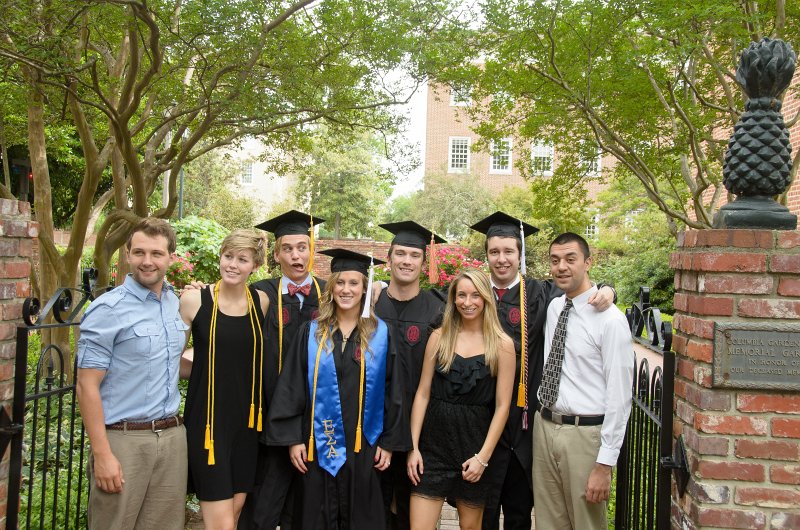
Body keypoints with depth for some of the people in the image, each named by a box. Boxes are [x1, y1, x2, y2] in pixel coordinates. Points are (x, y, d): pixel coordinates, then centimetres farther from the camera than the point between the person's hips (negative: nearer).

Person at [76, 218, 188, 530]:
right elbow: (87, 386, -13)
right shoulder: (108, 309, -10)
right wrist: (102, 454, -16)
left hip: (172, 437, 6)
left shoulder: (176, 303, 8)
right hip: (124, 440, -5)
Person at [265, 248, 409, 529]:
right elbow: (291, 389, 0)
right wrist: (293, 439, -5)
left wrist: (389, 442, -1)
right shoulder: (311, 333, 2)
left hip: (362, 447, 0)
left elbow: (392, 391, 2)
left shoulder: (380, 335, 1)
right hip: (318, 447, 0)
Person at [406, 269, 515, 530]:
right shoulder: (439, 337, 2)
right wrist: (413, 446, -3)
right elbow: (422, 393, 2)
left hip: (474, 443, -1)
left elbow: (502, 405, -5)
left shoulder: (502, 344, -3)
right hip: (434, 442, 1)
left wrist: (483, 457, -9)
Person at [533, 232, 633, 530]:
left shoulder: (610, 319, -13)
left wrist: (605, 464, -15)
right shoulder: (553, 308, 7)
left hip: (585, 435, -6)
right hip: (544, 427, 6)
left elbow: (619, 396, -14)